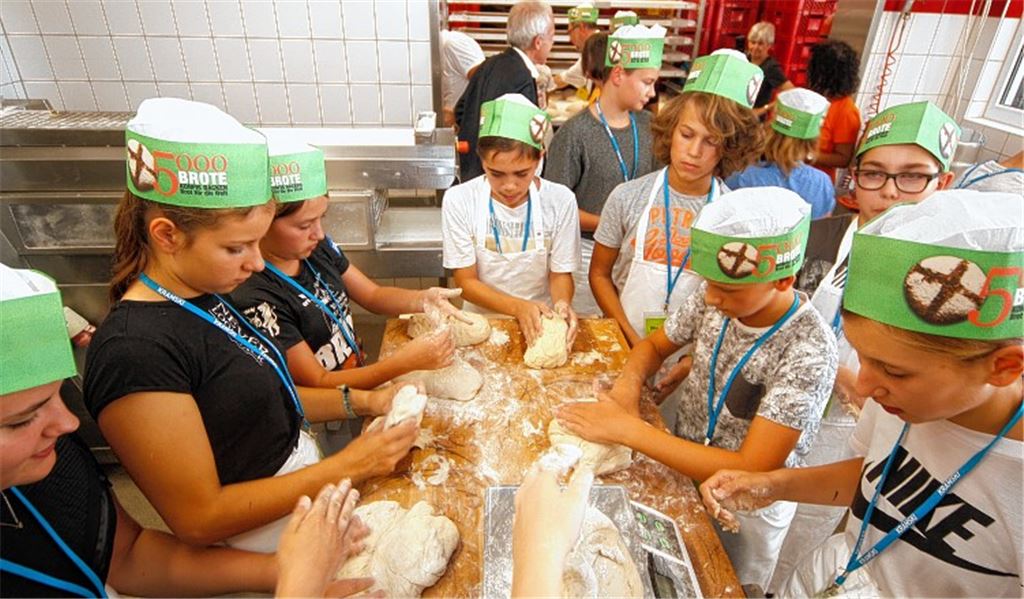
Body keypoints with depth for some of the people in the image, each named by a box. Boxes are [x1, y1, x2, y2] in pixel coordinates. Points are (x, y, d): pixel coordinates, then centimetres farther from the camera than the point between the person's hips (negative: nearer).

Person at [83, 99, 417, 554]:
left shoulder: (202, 299, -3)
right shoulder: (135, 352, -29)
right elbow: (198, 519, -25)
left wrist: (360, 402, -6)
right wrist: (347, 467, -25)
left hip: (303, 492, 8)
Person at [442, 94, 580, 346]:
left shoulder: (560, 200, -9)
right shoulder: (458, 200, -11)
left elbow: (560, 273, 0)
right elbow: (466, 282, -7)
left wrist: (562, 304, -22)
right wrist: (519, 307, -21)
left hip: (540, 323, 2)